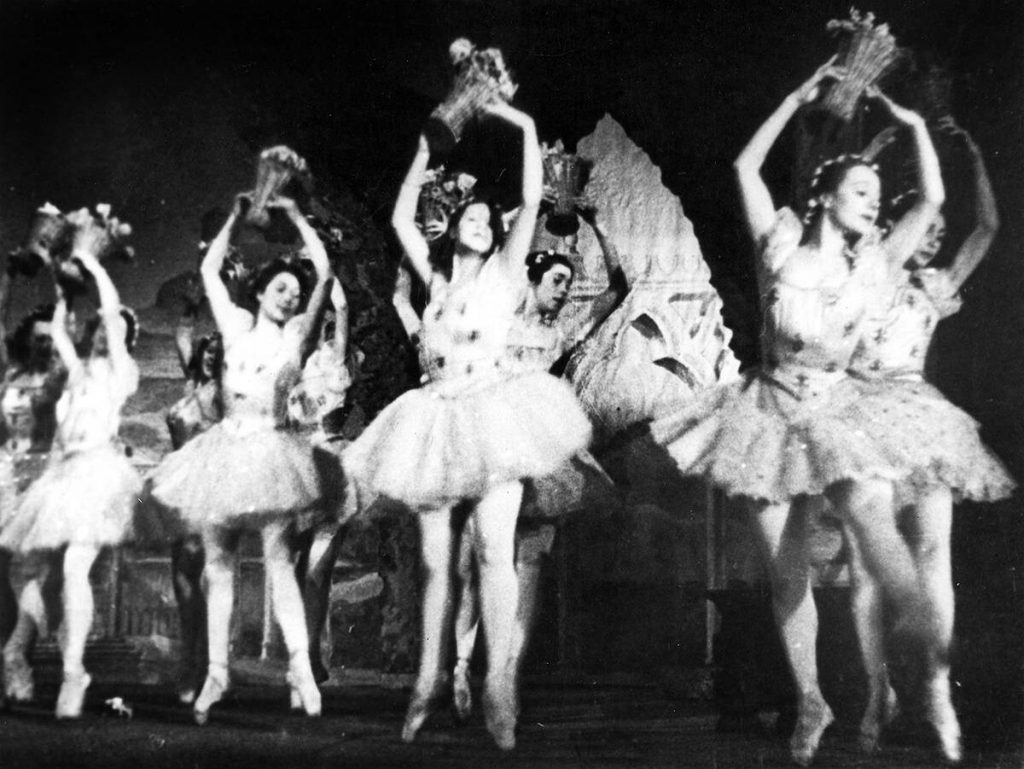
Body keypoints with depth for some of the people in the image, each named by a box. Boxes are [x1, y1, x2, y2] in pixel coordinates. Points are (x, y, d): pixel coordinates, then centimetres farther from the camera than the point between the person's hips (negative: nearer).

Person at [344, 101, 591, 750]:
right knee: (436, 559, 3)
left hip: (490, 410, -4)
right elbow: (401, 219, 20)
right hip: (437, 418, 4)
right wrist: (424, 154, 21)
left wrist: (527, 129, 1)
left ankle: (498, 683, -14)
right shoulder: (437, 278, 18)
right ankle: (430, 681, 8)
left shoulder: (505, 271, 9)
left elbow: (533, 201, 1)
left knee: (493, 549, -16)